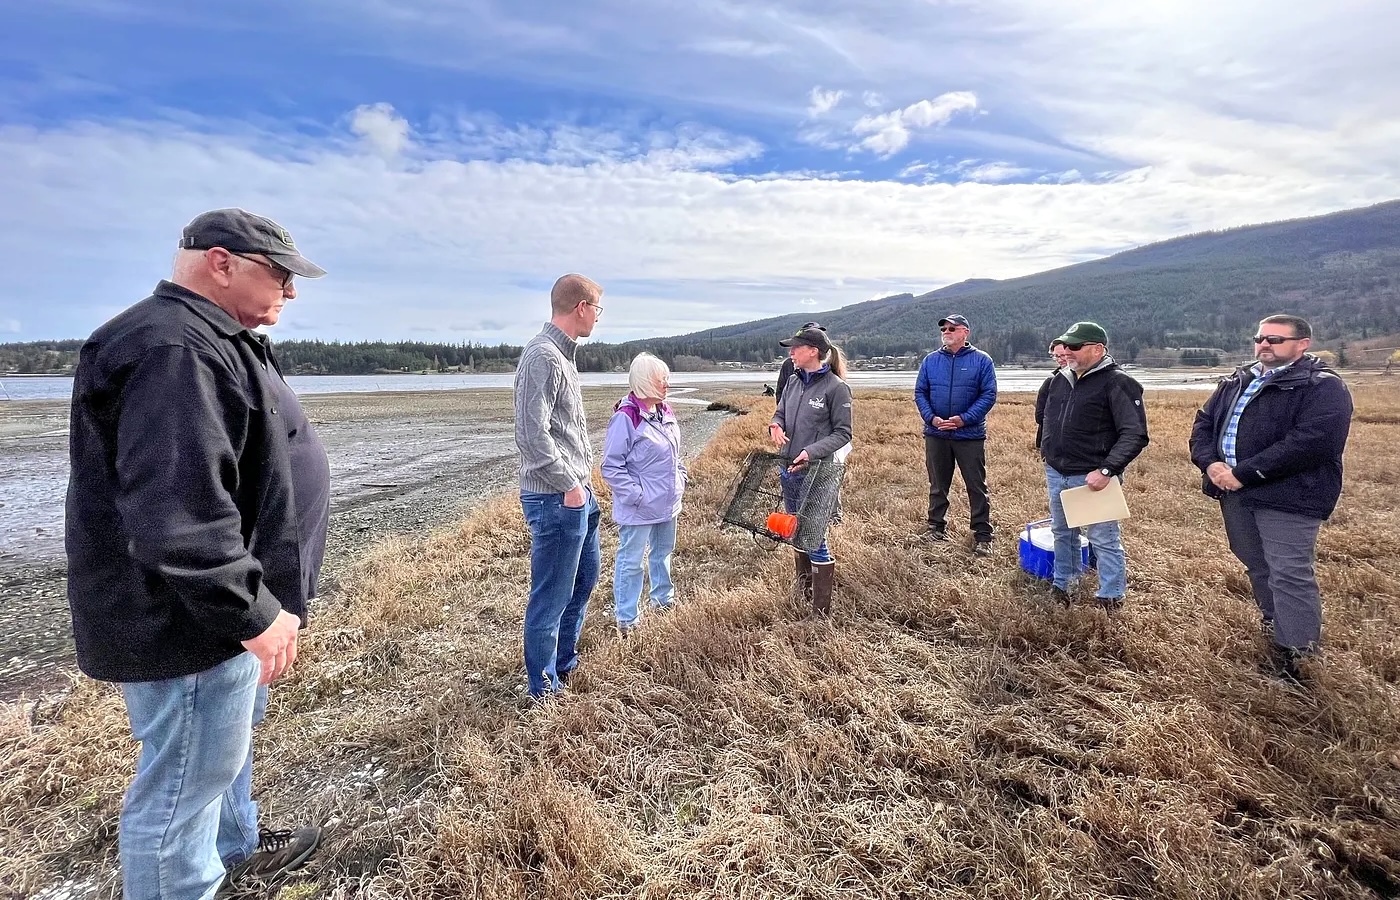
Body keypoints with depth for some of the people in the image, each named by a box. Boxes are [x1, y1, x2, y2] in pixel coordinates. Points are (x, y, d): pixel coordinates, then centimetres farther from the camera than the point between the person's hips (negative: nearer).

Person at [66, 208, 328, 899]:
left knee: (228, 738, 28)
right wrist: (253, 614, -26)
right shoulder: (175, 351, -24)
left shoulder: (207, 341, 12)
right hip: (189, 624, -12)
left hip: (216, 606, 12)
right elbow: (177, 516, -32)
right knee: (185, 780, 6)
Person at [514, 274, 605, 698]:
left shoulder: (561, 354, 14)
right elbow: (532, 434, -24)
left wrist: (581, 478, 15)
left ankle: (565, 662, 41)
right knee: (551, 596, 4)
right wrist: (569, 485, -18)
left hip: (577, 493, 11)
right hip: (557, 499, -11)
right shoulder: (542, 356, -18)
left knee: (585, 577, 23)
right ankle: (544, 688, 22)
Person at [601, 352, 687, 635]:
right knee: (630, 562, 4)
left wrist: (680, 480, 10)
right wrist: (637, 495, -20)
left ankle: (663, 599, 44)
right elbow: (611, 467, -19)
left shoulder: (664, 412, 6)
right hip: (639, 509, -8)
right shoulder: (626, 418, -20)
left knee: (663, 553, 24)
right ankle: (626, 620, 18)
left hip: (667, 504, 8)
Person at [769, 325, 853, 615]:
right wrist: (775, 425, -10)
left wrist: (811, 452, -25)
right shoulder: (794, 382, 7)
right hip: (789, 470, 7)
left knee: (815, 539, 0)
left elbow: (843, 433, -11)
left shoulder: (836, 387, -12)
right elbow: (780, 414, 15)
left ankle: (821, 609, 13)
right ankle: (803, 584, 40)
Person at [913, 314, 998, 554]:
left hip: (970, 434, -3)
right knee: (938, 485, 13)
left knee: (977, 487, 3)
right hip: (936, 434, 3)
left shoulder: (981, 360, -2)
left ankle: (983, 536, 12)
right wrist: (931, 418, -11)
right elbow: (920, 392, 5)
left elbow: (989, 395, -6)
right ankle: (936, 527, 27)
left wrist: (964, 419, -17)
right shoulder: (931, 360, 6)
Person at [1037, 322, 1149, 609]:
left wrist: (1106, 470, -25)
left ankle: (1111, 600, 17)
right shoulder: (1060, 379, 9)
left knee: (1104, 539, 2)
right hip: (1056, 474, 7)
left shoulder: (1117, 383, -13)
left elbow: (1135, 435, -18)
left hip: (1092, 477, -7)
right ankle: (1062, 586, 35)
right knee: (1062, 533, 19)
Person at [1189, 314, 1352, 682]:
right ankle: (1274, 633, 38)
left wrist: (1244, 473, -23)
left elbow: (1310, 443, -21)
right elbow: (1204, 423, 11)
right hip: (1234, 493, 7)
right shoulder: (1237, 382, 15)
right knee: (1257, 568, 20)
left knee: (1290, 576, -4)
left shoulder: (1324, 387, -8)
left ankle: (1294, 658, 6)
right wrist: (1210, 463, -9)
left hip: (1287, 497, -7)